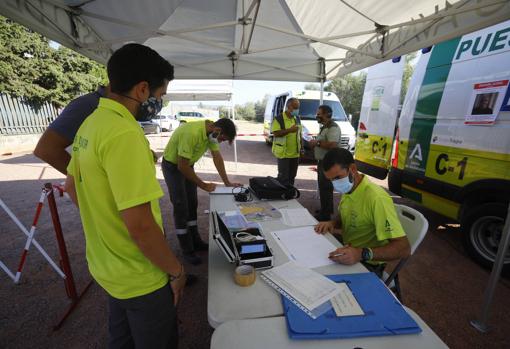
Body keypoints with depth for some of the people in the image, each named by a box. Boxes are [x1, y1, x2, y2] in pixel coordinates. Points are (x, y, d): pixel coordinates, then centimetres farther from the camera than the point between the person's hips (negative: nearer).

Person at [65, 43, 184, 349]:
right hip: (141, 278, -8)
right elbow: (140, 225, -30)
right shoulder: (125, 133, -29)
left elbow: (73, 187, 12)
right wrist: (176, 270, -14)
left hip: (107, 266, 8)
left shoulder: (91, 123, 1)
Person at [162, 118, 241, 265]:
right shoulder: (192, 133, -35)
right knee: (181, 208, -4)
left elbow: (217, 156, -4)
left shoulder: (212, 131, -10)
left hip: (187, 165, 8)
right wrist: (203, 185, -23)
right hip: (173, 166, -8)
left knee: (192, 204, 12)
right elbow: (182, 166, -31)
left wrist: (227, 182, -6)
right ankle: (187, 250, 9)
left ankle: (195, 241, 26)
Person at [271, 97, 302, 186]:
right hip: (283, 154, -6)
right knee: (283, 176, -2)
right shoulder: (279, 119, -11)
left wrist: (301, 147, 12)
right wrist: (289, 130, -29)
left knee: (292, 176, 15)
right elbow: (276, 133, -19)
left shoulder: (297, 119, 11)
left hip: (295, 153, 7)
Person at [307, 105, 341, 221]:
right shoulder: (324, 127, 16)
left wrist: (317, 142, -21)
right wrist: (314, 143, 13)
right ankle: (326, 210, 33)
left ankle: (325, 215, 5)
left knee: (325, 189, -5)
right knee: (323, 187, 18)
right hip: (322, 162, 11)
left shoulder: (333, 127, -17)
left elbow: (333, 145, -30)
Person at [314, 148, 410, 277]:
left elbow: (403, 248, -28)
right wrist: (333, 223, -6)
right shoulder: (348, 188, -2)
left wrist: (362, 254, -41)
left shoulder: (376, 198, -29)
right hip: (348, 250, 8)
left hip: (367, 265, -7)